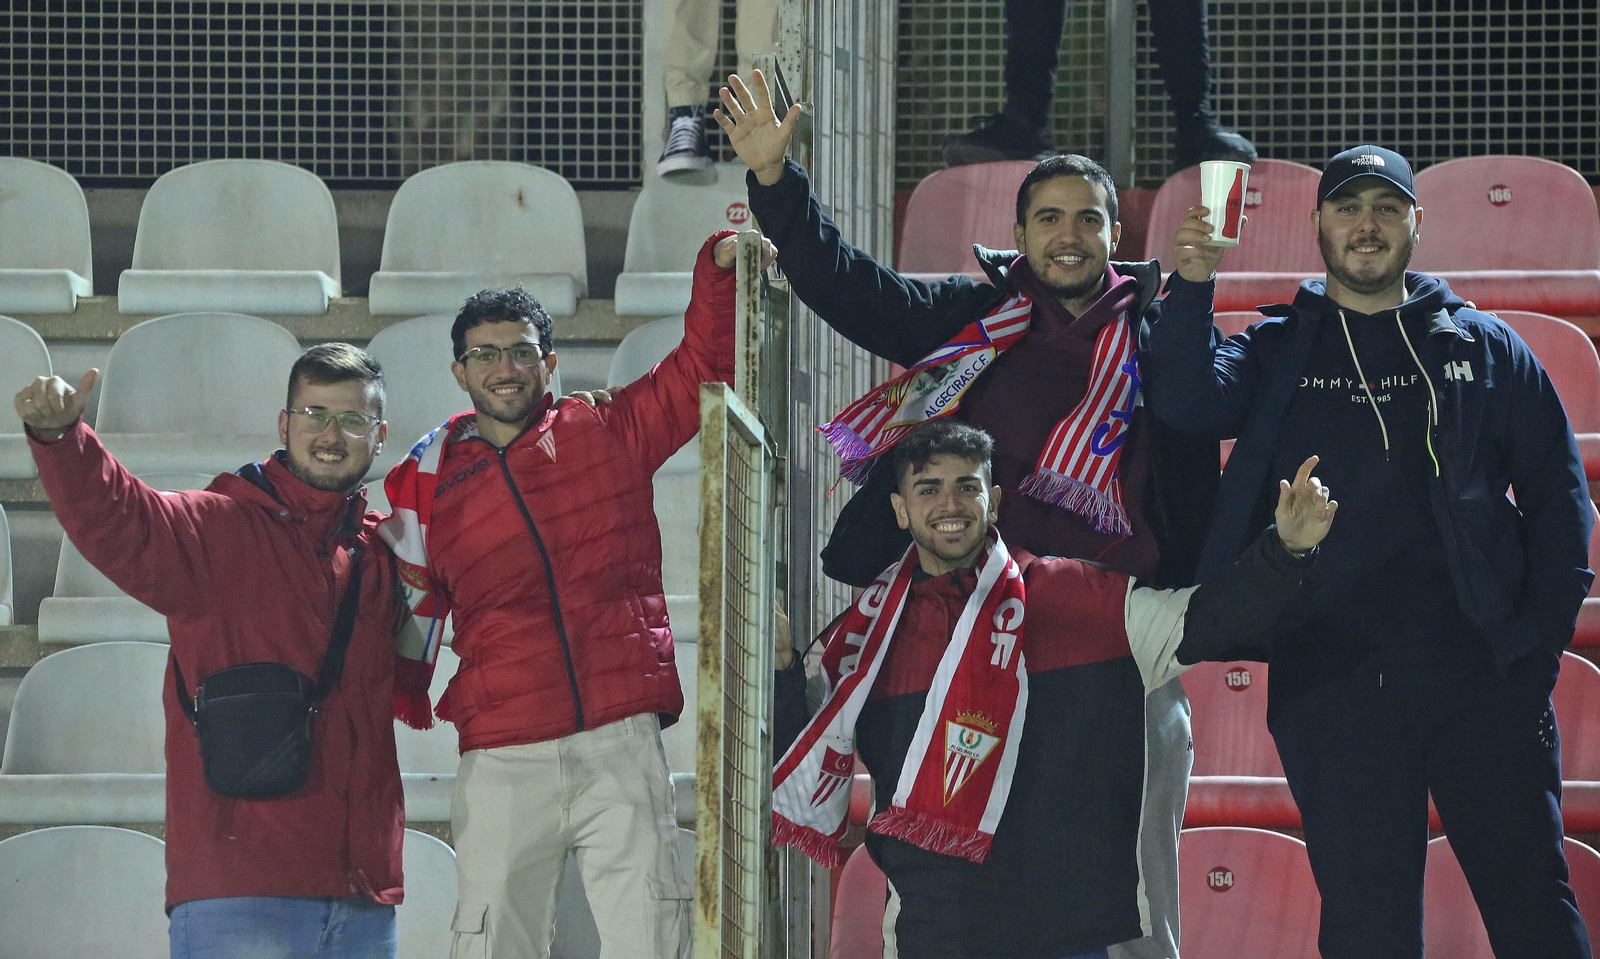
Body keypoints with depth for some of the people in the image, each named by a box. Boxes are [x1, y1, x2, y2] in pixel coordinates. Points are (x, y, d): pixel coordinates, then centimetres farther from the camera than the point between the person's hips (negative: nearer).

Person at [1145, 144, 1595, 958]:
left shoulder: (1482, 347, 11)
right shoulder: (1276, 351, 11)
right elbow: (1190, 402, -8)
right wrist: (1191, 289, -22)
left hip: (1480, 670, 0)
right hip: (1332, 688, 0)